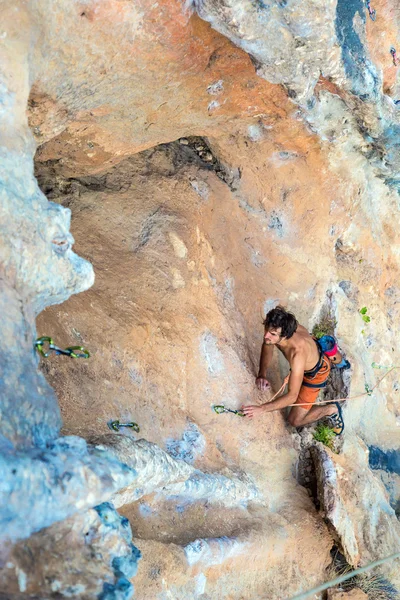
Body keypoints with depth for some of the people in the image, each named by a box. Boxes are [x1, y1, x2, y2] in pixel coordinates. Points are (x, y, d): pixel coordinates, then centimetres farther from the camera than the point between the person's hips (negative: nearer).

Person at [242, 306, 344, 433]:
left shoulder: (297, 354, -50)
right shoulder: (274, 328, -31)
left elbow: (292, 396, -43)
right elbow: (267, 346, -7)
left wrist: (261, 409, -47)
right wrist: (262, 374, -21)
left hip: (316, 372, -6)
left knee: (295, 421, -2)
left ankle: (331, 409, 21)